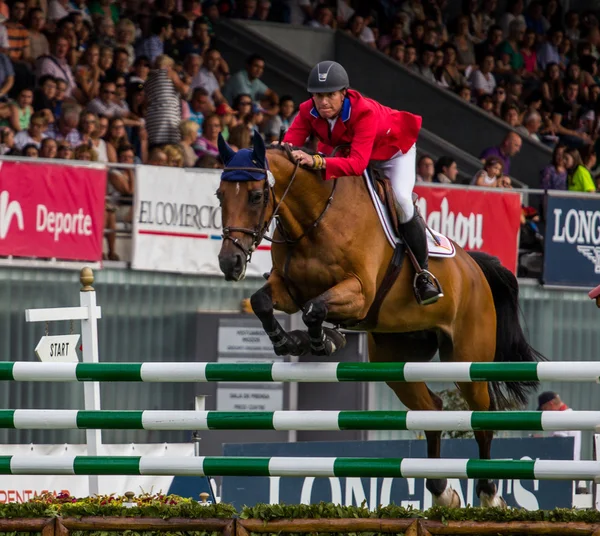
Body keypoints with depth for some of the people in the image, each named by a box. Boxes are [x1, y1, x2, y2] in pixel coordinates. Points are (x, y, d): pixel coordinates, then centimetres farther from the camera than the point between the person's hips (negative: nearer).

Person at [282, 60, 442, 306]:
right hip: (347, 150, 6)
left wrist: (317, 161, -66)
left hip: (393, 150, -6)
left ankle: (423, 273, -15)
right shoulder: (308, 111, -25)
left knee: (401, 199, -27)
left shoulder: (363, 111, -42)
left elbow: (357, 164, -51)